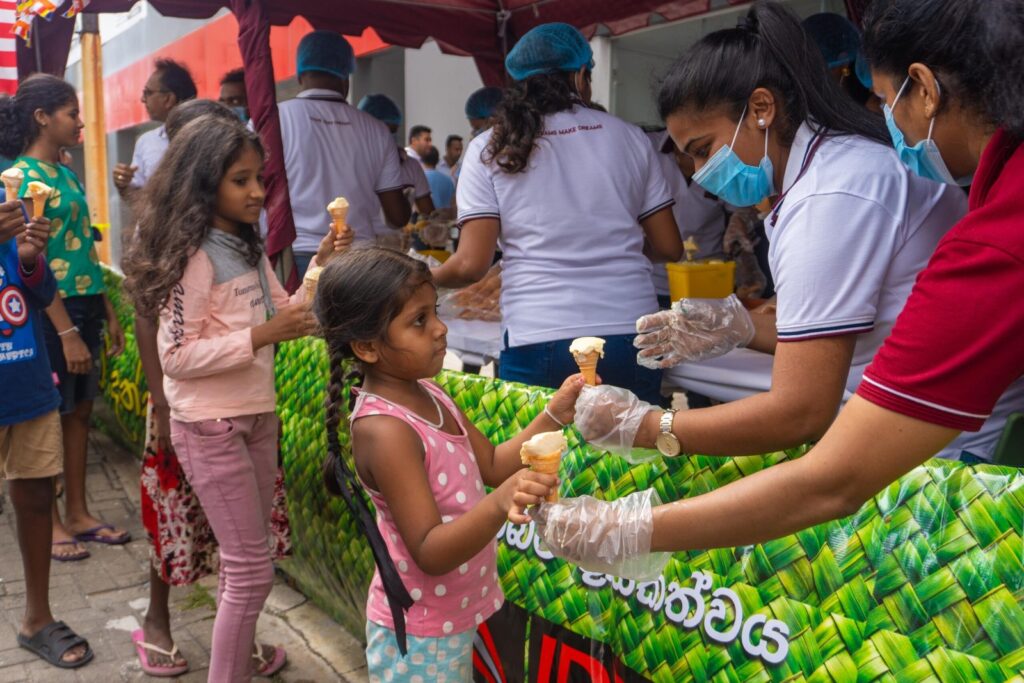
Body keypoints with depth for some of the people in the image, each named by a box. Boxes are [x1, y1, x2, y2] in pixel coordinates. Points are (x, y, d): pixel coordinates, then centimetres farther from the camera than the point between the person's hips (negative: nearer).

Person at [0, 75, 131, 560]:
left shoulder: (66, 174, 13)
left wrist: (108, 314, 16)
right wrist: (67, 332, -20)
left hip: (85, 307, 8)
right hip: (51, 313, -8)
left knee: (80, 410, 12)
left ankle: (78, 513, 23)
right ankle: (51, 522, 15)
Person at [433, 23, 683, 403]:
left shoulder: (490, 149, 3)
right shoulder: (629, 138, 8)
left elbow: (471, 264, -2)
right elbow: (669, 248, 10)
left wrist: (425, 278, 19)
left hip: (539, 343, -1)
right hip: (631, 338, 2)